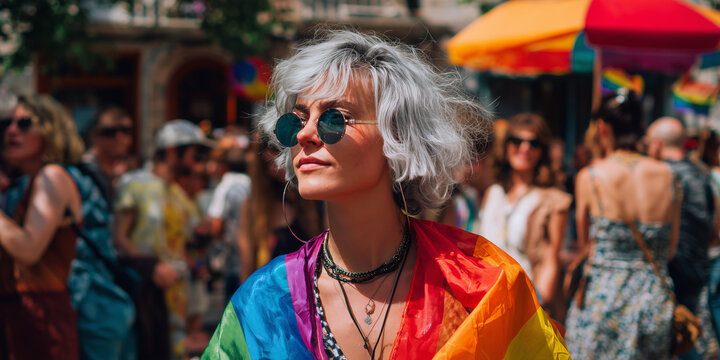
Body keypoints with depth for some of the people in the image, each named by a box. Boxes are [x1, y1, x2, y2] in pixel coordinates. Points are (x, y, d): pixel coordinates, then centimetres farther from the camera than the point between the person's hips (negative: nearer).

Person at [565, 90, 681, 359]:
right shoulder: (667, 176, 3)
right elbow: (670, 250, 10)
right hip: (656, 298, 3)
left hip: (603, 296, -3)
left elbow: (584, 244, 6)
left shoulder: (590, 177, -6)